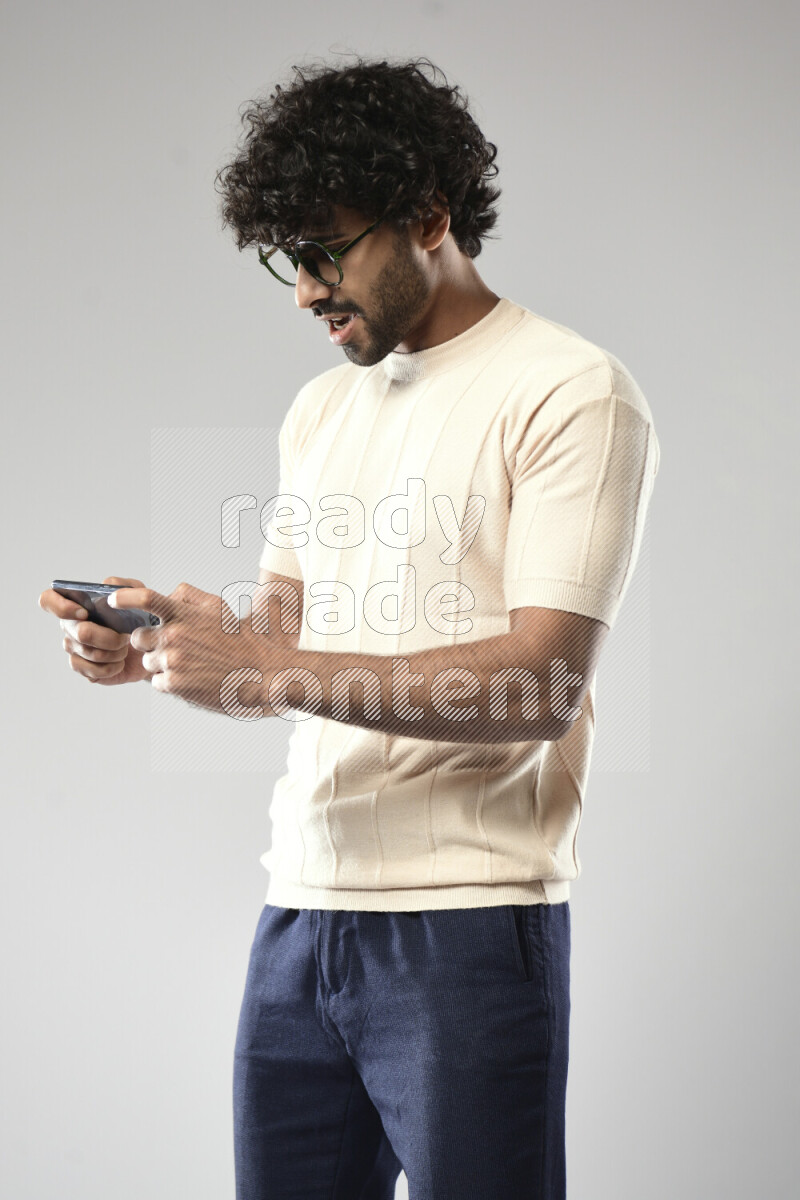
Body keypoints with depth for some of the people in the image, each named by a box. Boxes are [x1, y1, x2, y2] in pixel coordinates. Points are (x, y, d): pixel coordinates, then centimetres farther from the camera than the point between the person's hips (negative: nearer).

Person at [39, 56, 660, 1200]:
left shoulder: (571, 395, -6)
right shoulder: (324, 406, 18)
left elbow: (542, 683, -15)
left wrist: (278, 668, -20)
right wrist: (166, 641, -4)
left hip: (469, 921, -6)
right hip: (301, 907, 6)